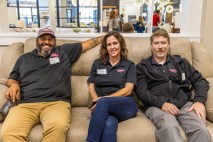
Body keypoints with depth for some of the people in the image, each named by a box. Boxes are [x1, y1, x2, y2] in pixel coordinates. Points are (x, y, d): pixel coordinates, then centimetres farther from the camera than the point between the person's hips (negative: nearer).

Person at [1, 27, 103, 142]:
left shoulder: (64, 51, 22)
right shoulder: (24, 58, 27)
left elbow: (88, 44, 28)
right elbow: (12, 78, 32)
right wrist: (14, 84, 9)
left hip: (57, 103, -1)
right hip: (26, 104, 2)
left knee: (58, 126, -37)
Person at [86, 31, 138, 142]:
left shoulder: (129, 65, 13)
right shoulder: (97, 63, 18)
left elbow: (127, 90, 0)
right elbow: (91, 87, 14)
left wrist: (103, 99, -12)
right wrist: (98, 102, -9)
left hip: (125, 105, -1)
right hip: (105, 108, 1)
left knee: (104, 102, -37)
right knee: (109, 124, -38)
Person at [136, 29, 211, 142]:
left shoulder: (180, 62, 23)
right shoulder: (142, 66, 15)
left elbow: (200, 80, 17)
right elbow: (141, 91, 2)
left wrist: (199, 101, -3)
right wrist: (161, 103, -15)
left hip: (185, 103, 3)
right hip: (157, 106, -2)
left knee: (201, 129, -29)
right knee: (169, 128, -37)